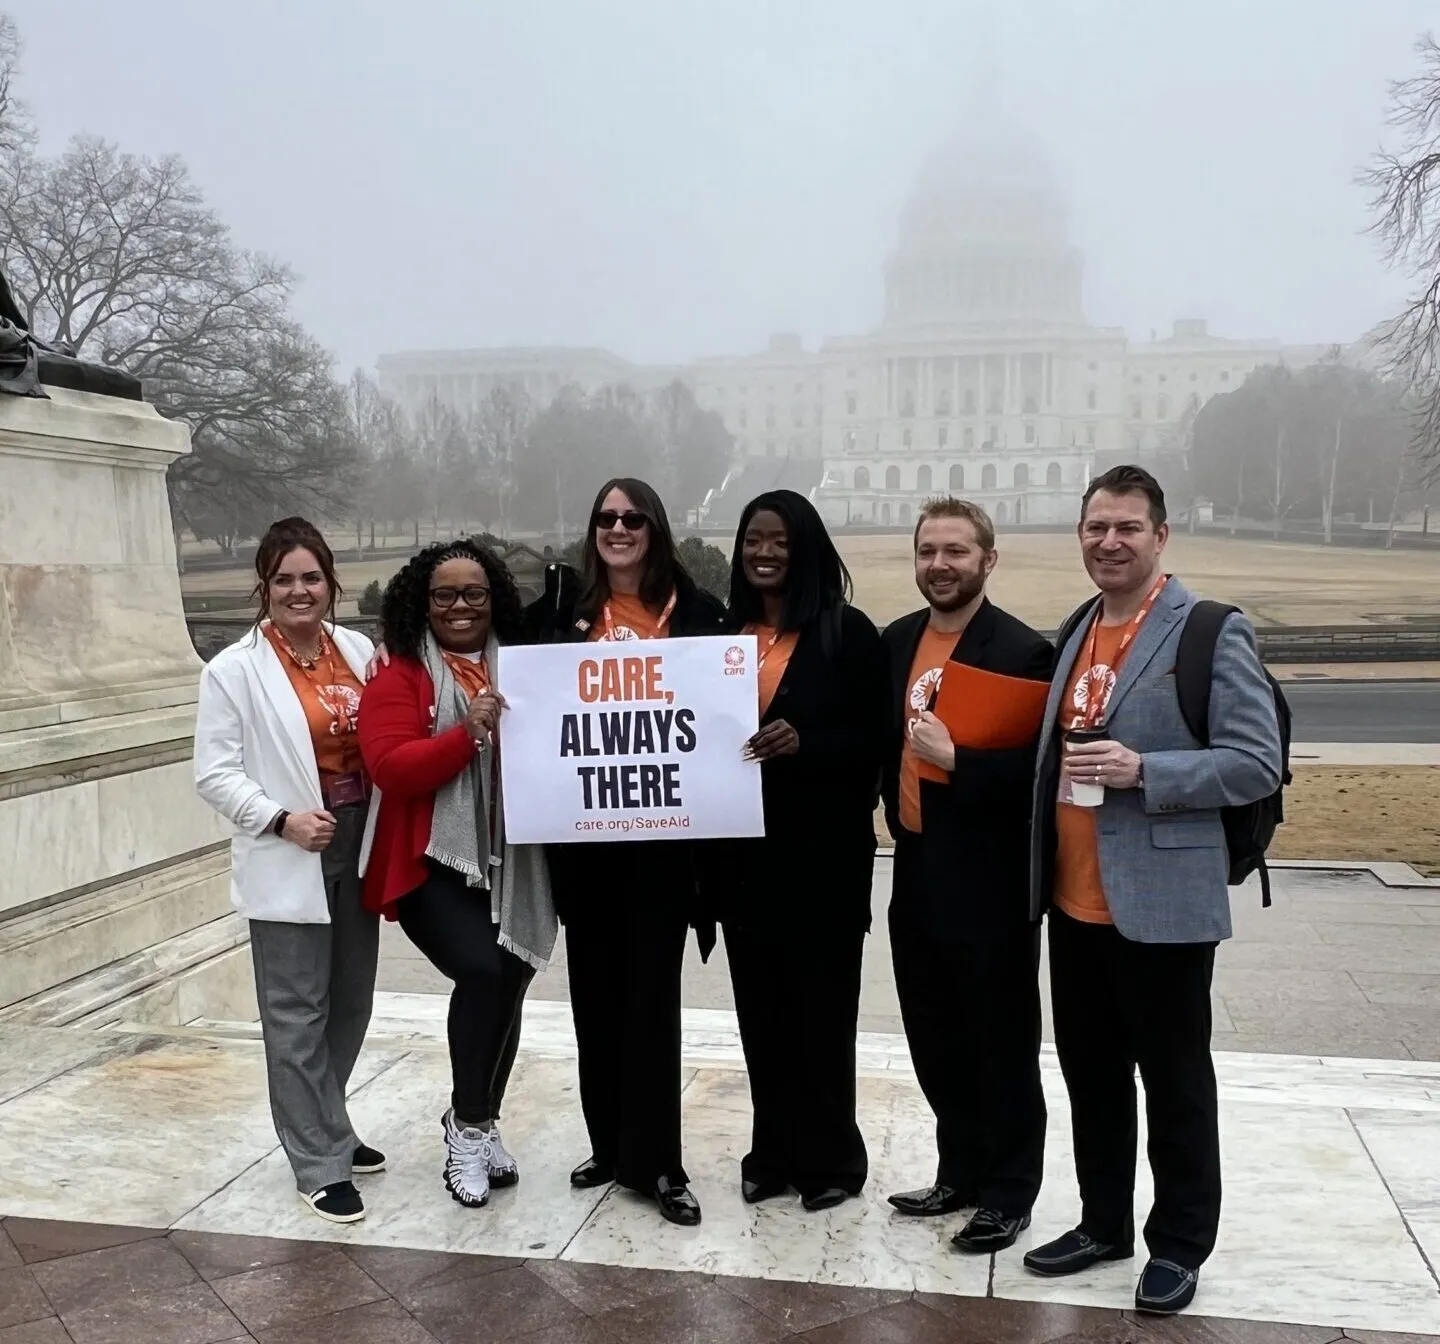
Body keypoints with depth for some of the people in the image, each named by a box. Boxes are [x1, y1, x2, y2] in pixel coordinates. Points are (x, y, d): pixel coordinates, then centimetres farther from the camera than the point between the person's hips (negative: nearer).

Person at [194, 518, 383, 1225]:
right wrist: (281, 820, -19)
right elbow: (215, 774, -8)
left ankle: (324, 1128, 37)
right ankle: (320, 1165, 15)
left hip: (359, 850, 5)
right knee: (298, 1014, 3)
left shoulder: (359, 650, 5)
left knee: (350, 1003, 16)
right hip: (289, 864, -5)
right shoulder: (234, 670, -7)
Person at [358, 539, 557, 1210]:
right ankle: (467, 1127, 0)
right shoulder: (398, 677, -3)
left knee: (508, 985, 9)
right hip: (432, 863, -5)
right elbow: (392, 768, -15)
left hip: (511, 863, 5)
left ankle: (478, 1124, 33)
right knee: (481, 970, -22)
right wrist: (469, 733, -24)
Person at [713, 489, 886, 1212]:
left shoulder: (847, 632, -5)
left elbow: (875, 741, -7)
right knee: (760, 1003, 11)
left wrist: (804, 743, -22)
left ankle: (830, 1157, 21)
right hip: (741, 847, 5)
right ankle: (774, 1149, 26)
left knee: (821, 1003, 4)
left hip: (823, 848, -4)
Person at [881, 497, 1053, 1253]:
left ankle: (1009, 1190, 23)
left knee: (1000, 1044, 7)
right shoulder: (896, 641, 8)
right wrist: (896, 812, 9)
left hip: (989, 882, -7)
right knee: (936, 1040, 17)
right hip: (916, 874, 7)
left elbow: (1036, 768, -18)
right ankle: (961, 1170, 34)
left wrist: (954, 759, -26)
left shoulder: (1023, 650, -13)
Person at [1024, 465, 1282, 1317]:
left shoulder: (1211, 633, -10)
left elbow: (1258, 763, -14)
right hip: (1074, 903, 7)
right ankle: (1104, 1223, 33)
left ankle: (1180, 1245, 25)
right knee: (1090, 1074, 17)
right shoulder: (1076, 632, 11)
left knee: (1174, 1081, 8)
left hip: (1162, 905, -6)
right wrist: (1046, 872, 9)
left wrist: (1142, 771, -24)